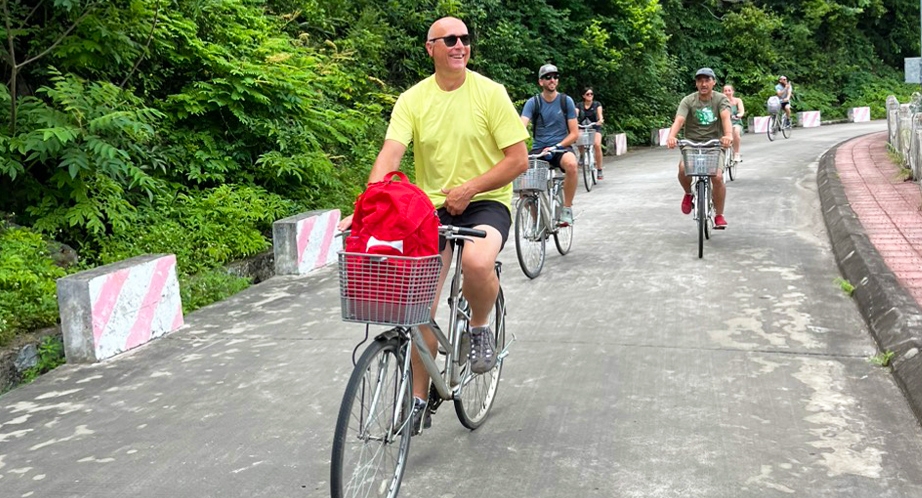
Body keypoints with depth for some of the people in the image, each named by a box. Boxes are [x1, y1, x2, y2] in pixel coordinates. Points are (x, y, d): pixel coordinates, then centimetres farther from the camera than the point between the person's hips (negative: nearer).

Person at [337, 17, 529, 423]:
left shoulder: (490, 92, -7)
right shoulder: (413, 99, -2)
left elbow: (518, 159, -9)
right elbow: (389, 155, -14)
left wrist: (468, 189, -17)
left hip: (486, 203, -2)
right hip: (432, 207, 3)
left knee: (476, 262, -36)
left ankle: (480, 328, -2)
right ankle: (419, 398, 18)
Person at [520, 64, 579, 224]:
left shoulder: (566, 101, 1)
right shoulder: (533, 102, 0)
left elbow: (574, 133, -1)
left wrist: (555, 147, -16)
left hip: (561, 148, -1)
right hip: (538, 149, 1)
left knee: (571, 164, -37)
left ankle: (567, 208, -17)